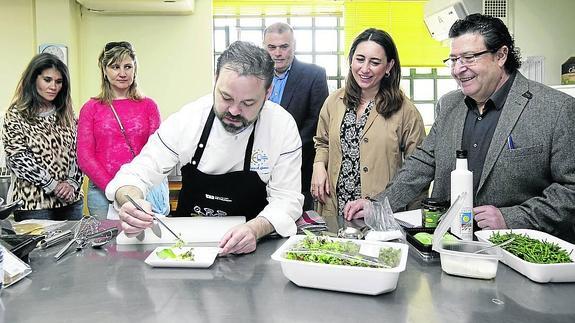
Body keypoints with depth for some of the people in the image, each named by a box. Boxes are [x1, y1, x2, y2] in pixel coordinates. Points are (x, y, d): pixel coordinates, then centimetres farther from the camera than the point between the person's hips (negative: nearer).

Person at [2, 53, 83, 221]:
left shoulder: (66, 114, 10)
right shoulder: (16, 115, -3)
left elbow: (77, 151, 8)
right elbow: (17, 158, -11)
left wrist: (72, 182, -7)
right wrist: (53, 185, -13)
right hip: (34, 204, -4)